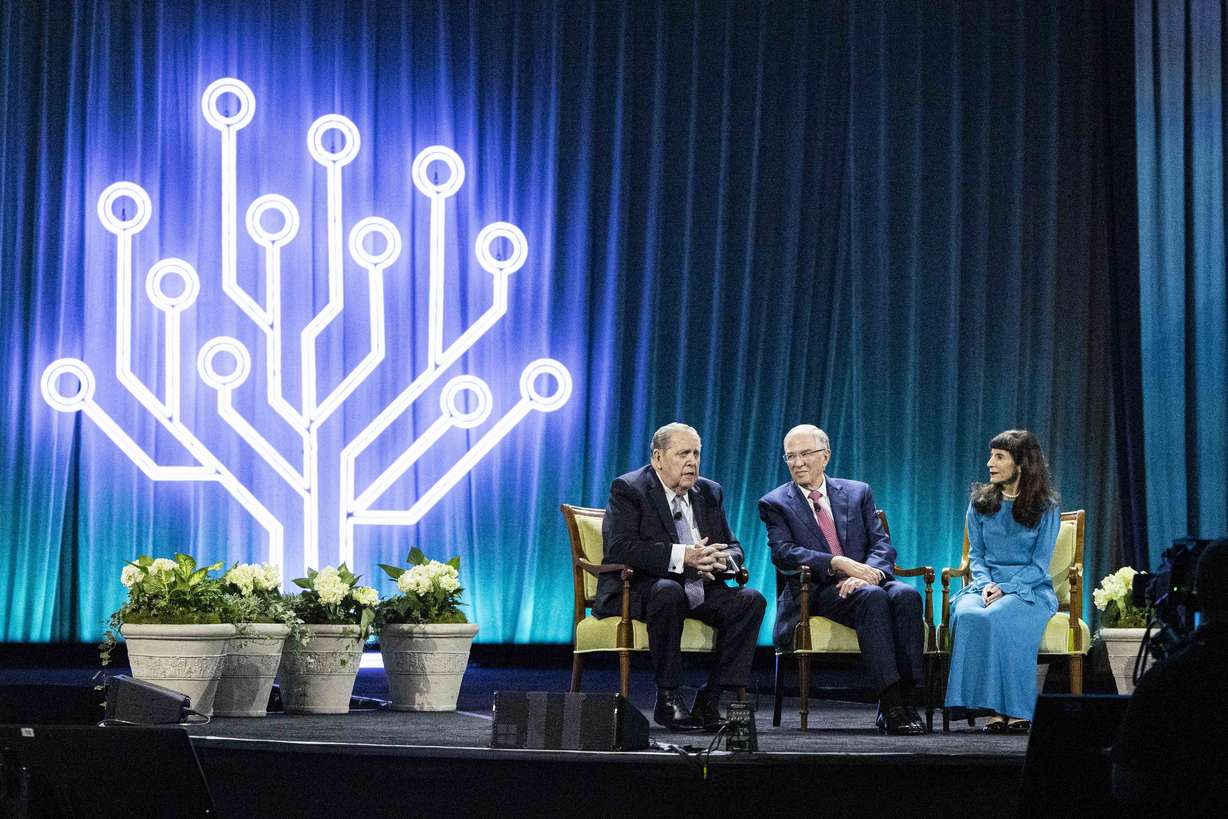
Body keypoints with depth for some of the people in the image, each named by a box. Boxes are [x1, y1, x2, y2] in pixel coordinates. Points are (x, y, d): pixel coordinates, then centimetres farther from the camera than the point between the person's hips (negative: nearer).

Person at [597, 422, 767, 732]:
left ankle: (710, 701, -17)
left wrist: (721, 560, -14)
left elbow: (733, 547, 14)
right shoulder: (628, 489, -6)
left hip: (698, 591, 6)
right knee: (668, 592, -39)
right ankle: (668, 698, -27)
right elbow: (619, 548, -20)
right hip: (637, 592, -6)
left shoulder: (709, 492, 15)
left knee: (751, 600, -18)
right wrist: (682, 556, -29)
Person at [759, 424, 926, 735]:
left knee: (906, 595, -30)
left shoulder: (858, 493, 18)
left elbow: (882, 545, 7)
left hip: (864, 580, 3)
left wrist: (866, 573, -16)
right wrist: (839, 563, -21)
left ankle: (905, 701, -33)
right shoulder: (775, 503, 10)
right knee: (873, 597, -34)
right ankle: (890, 705, -40)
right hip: (816, 592, -3)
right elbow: (783, 553, -7)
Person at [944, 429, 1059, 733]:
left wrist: (1005, 589, -17)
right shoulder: (980, 504, 12)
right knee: (966, 614, -34)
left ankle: (1015, 709, -30)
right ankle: (994, 708, -33)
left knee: (995, 618, -37)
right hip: (987, 584, 3)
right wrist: (986, 584, -9)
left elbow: (1039, 564, -3)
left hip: (1030, 588, -3)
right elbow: (976, 554, 12)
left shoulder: (1046, 508, 1)